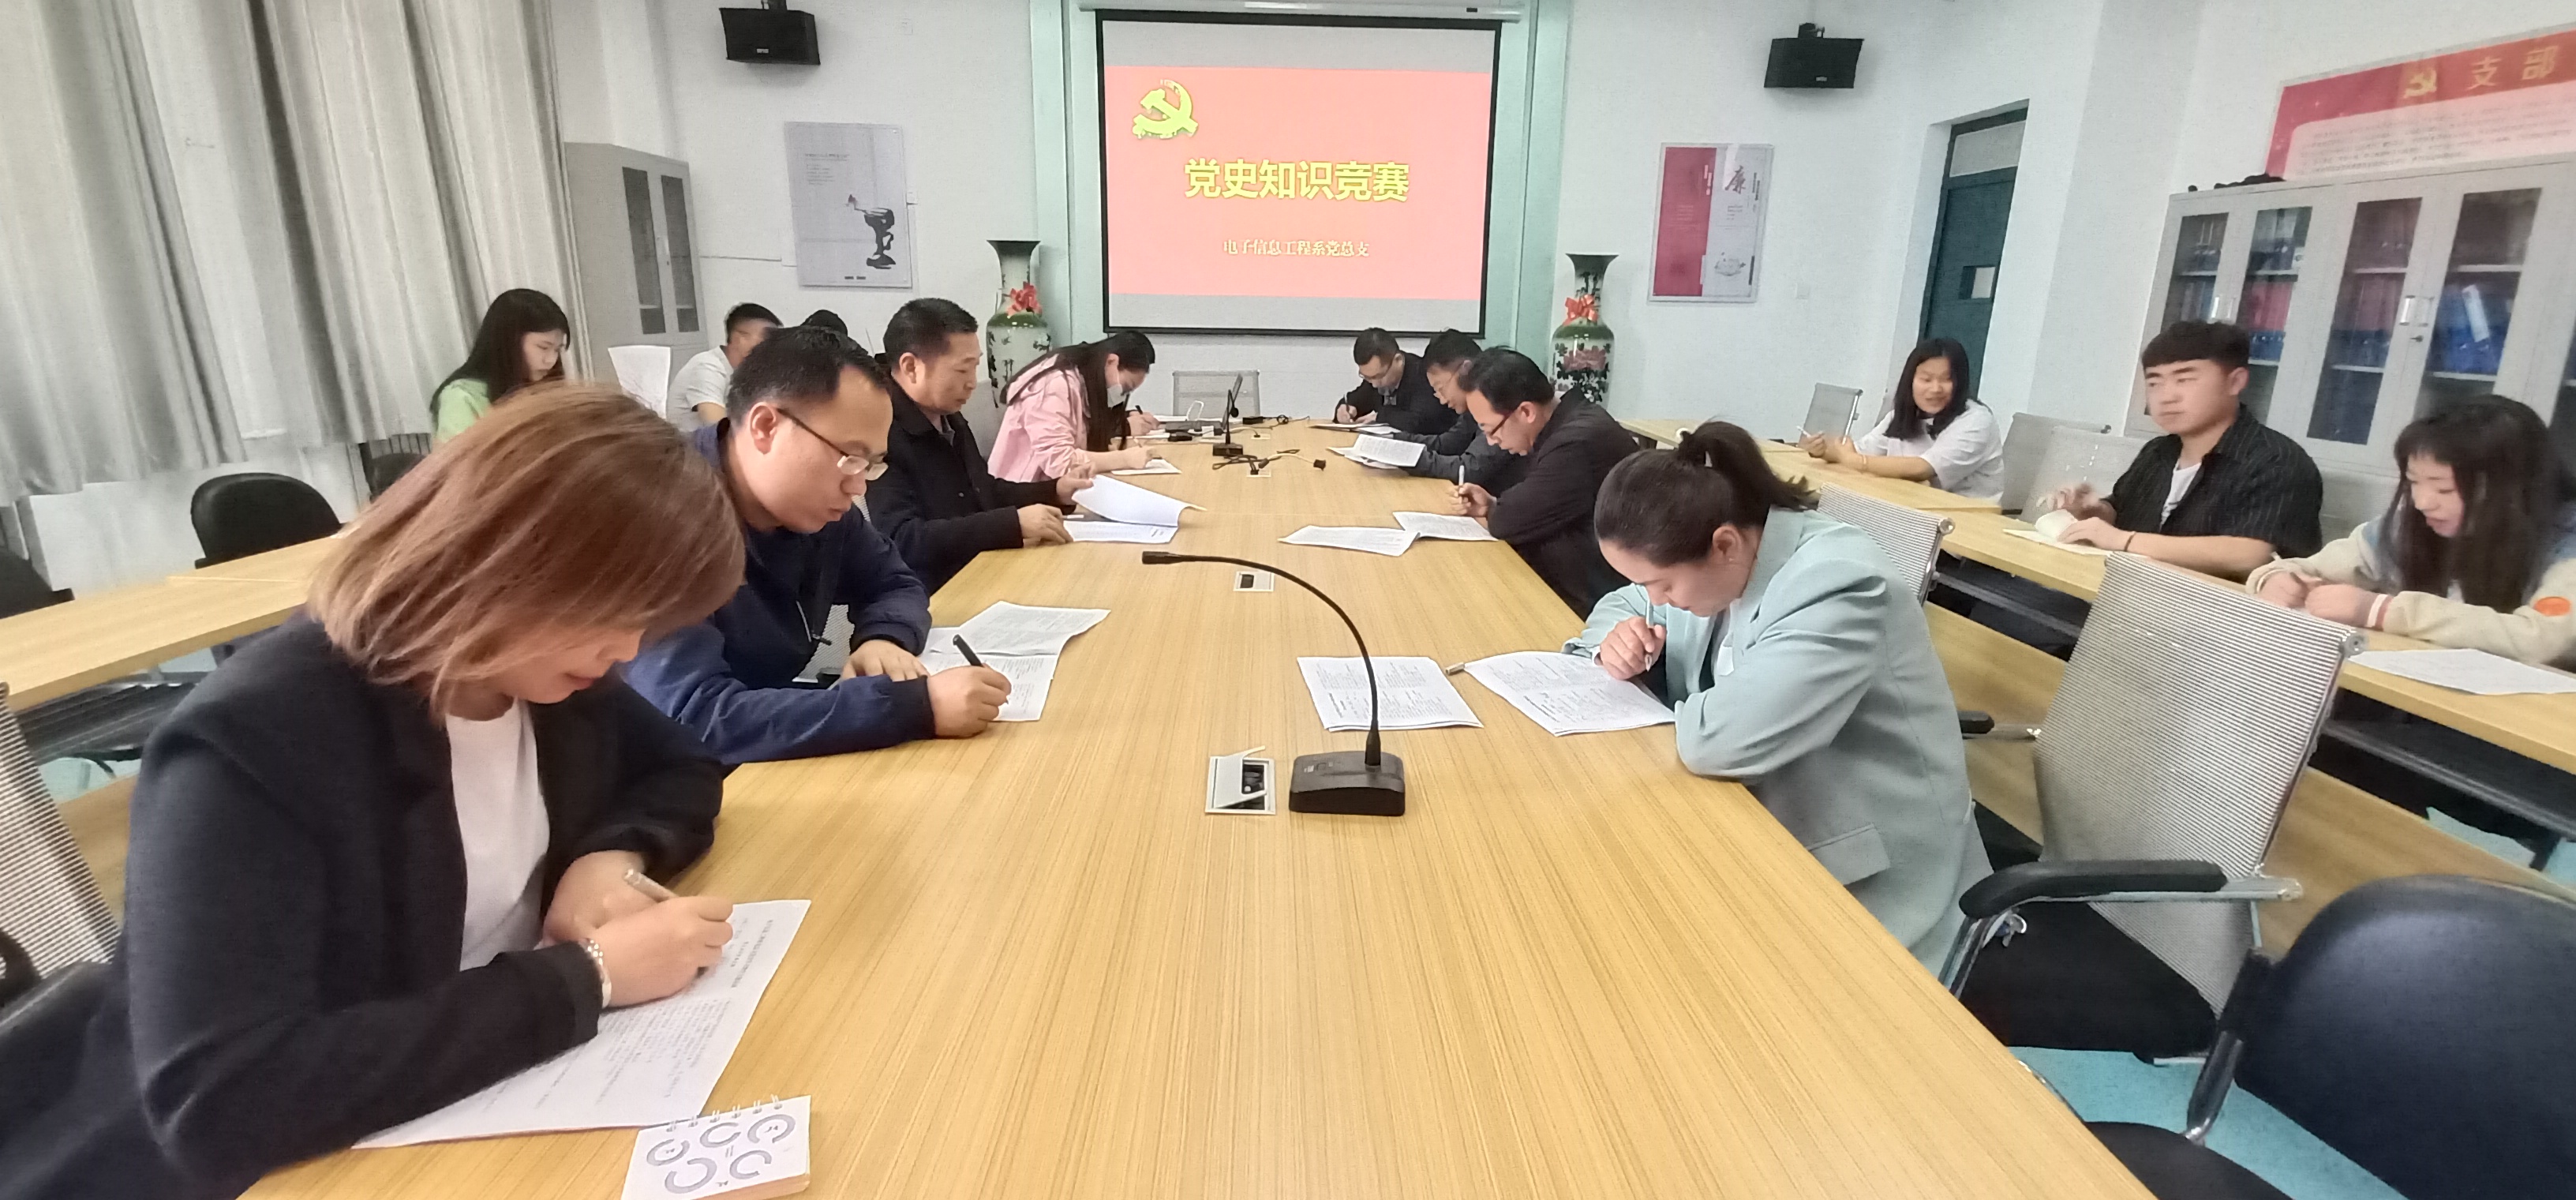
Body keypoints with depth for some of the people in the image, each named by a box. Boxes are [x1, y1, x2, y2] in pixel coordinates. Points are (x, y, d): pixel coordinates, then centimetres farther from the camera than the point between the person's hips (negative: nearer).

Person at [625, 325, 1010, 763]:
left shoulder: (816, 501, -4)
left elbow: (895, 583, 10)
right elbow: (693, 720, -34)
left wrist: (885, 639, -14)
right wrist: (915, 705, -37)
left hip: (782, 764, 7)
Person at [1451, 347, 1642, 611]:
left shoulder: (1577, 443, -26)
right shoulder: (1567, 426, 6)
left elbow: (1509, 522, -22)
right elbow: (1531, 509, 17)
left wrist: (1494, 511, -2)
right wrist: (1492, 505, 1)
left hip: (1591, 603, -8)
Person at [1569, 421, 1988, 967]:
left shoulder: (1837, 582, -28)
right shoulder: (1711, 560, -4)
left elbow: (1722, 739, -37)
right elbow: (1623, 603, 14)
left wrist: (1687, 713, -14)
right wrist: (1616, 638, -9)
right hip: (1764, 832, 7)